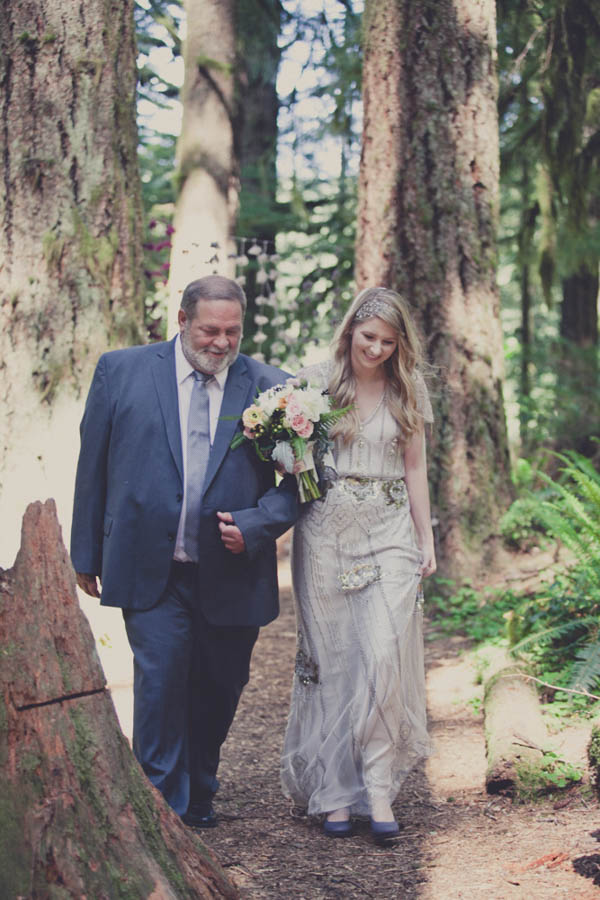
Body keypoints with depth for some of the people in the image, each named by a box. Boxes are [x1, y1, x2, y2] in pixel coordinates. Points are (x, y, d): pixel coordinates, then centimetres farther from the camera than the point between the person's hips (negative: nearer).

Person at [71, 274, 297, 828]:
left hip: (232, 575, 2)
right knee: (160, 685, -8)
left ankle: (199, 796, 35)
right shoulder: (121, 371, 2)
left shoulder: (271, 388, 1)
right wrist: (87, 554, 7)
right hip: (151, 573, -1)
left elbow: (302, 478, 4)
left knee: (219, 690, 13)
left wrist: (254, 526, -12)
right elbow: (93, 467, 6)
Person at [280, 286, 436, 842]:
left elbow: (414, 468, 13)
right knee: (331, 659, 2)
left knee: (384, 655, -11)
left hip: (389, 535, 1)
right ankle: (334, 790, 9)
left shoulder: (407, 392, 9)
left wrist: (426, 539, 9)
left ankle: (378, 790, -5)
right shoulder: (315, 382, 2)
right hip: (327, 532, -1)